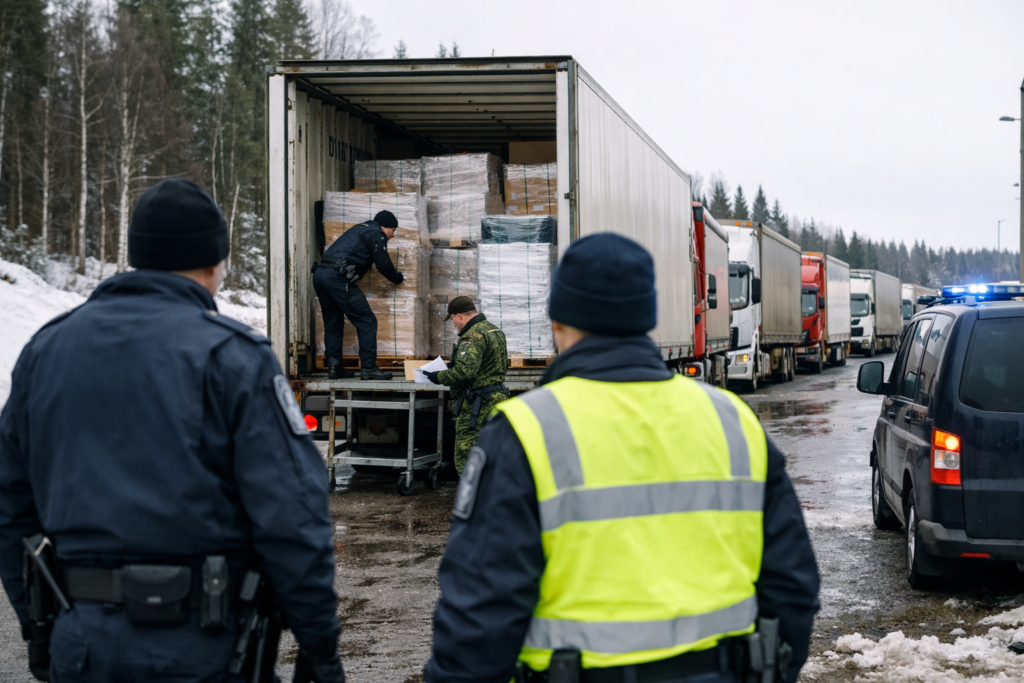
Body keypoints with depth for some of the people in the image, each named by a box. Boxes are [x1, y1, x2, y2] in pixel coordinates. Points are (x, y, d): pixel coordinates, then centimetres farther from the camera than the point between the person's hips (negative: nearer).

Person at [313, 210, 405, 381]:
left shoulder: (360, 229, 29)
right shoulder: (376, 234, 3)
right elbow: (383, 264, 1)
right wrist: (398, 278, 19)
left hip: (320, 272, 9)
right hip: (338, 276, -9)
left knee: (333, 322, 17)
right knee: (367, 321, -3)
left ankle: (334, 367, 15)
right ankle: (368, 368, -4)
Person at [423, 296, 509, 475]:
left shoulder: (473, 336, -18)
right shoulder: (495, 331, 14)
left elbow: (465, 371, -28)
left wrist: (439, 377, -13)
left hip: (477, 405, -10)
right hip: (497, 398, 10)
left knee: (466, 459, -7)